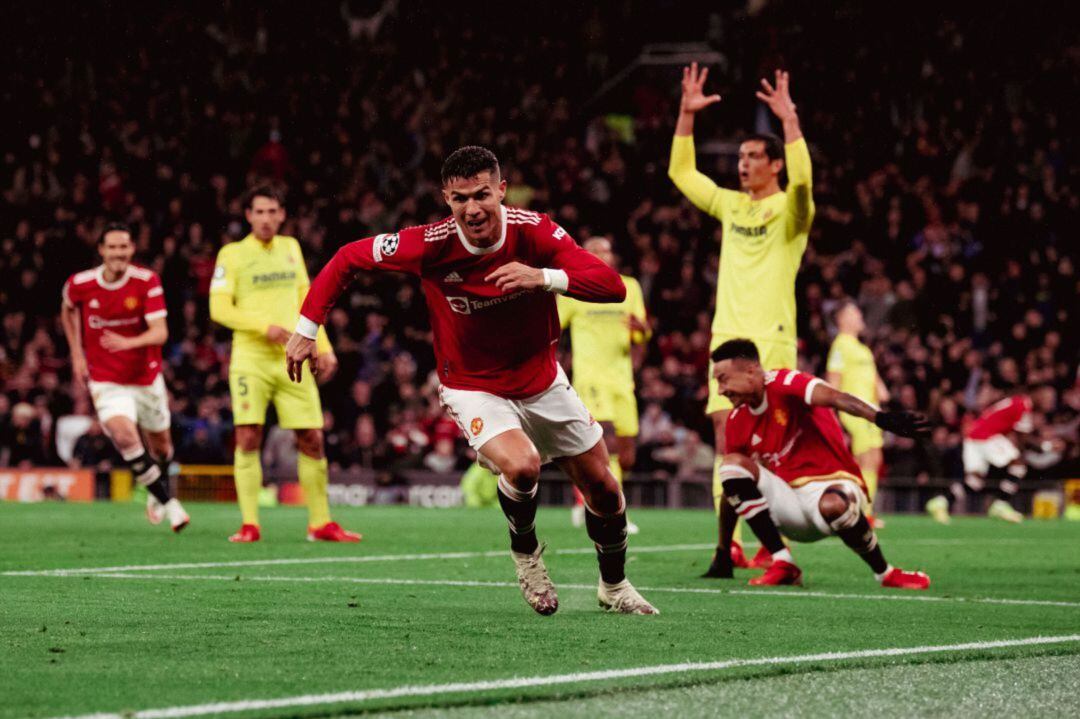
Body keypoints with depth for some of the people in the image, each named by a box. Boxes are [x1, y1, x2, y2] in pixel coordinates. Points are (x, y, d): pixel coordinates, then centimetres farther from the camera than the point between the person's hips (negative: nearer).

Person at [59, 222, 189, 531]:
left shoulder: (147, 281, -14)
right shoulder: (79, 284, -10)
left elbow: (160, 332, -21)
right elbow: (68, 309, 15)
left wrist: (129, 342, -40)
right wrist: (77, 353, 10)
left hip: (147, 377, 1)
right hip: (106, 382, -1)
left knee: (160, 446, 15)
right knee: (124, 436, -25)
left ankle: (158, 490, 49)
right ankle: (168, 502, -12)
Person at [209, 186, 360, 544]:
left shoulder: (290, 248, 15)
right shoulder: (232, 254, 1)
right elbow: (219, 309, -6)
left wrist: (324, 348, 14)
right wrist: (264, 326, -17)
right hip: (250, 358, -4)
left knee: (312, 441, 2)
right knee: (247, 437, -12)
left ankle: (320, 524, 12)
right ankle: (249, 525, -6)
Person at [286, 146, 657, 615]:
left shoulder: (532, 230, -21)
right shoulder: (431, 245, -24)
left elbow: (612, 286, -28)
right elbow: (347, 259, -10)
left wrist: (545, 277, -44)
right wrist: (306, 329, -13)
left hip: (542, 380, 3)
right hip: (473, 390, -3)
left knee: (602, 487, 10)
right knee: (522, 466, -32)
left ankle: (614, 586, 38)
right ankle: (525, 550, 2)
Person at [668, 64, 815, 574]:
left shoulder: (788, 209, -2)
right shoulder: (731, 205, 16)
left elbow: (801, 180, -25)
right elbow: (681, 172, 23)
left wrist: (789, 120, -27)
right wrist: (687, 115, 15)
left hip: (772, 339, -6)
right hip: (727, 335, 6)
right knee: (725, 431, 0)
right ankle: (729, 543, 1)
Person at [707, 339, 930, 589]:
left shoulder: (784, 384, -13)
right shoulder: (736, 423, 6)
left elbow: (832, 398, -34)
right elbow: (732, 491, 13)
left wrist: (881, 418, -53)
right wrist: (723, 553, 12)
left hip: (832, 486, -6)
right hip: (789, 503, 6)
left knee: (833, 505, -42)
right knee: (733, 465, -17)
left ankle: (886, 574, -16)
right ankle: (783, 565, -20)